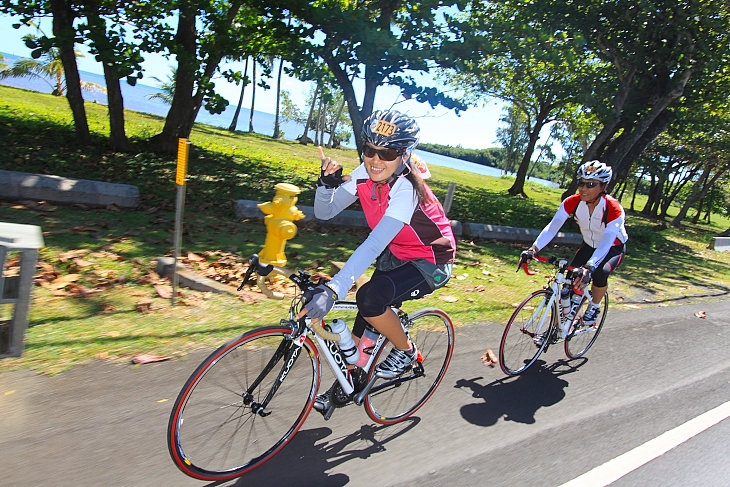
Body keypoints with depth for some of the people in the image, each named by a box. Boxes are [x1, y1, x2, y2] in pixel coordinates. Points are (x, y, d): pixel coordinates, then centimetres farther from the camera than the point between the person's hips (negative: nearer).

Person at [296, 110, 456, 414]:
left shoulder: (406, 189, -32)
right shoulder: (365, 174, -11)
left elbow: (374, 245, -43)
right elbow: (324, 212, -9)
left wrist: (332, 290, -51)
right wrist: (326, 183, -29)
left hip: (431, 263, -7)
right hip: (395, 256, 7)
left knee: (370, 297, -29)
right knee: (365, 321, 7)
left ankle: (406, 351, 0)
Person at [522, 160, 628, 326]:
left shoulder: (614, 208, -33)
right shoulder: (572, 202, -22)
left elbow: (606, 243, -45)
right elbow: (552, 227, -30)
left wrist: (588, 267, -61)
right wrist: (533, 248, -47)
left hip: (613, 248, -4)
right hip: (589, 245, 4)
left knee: (600, 273, -31)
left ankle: (595, 306, 0)